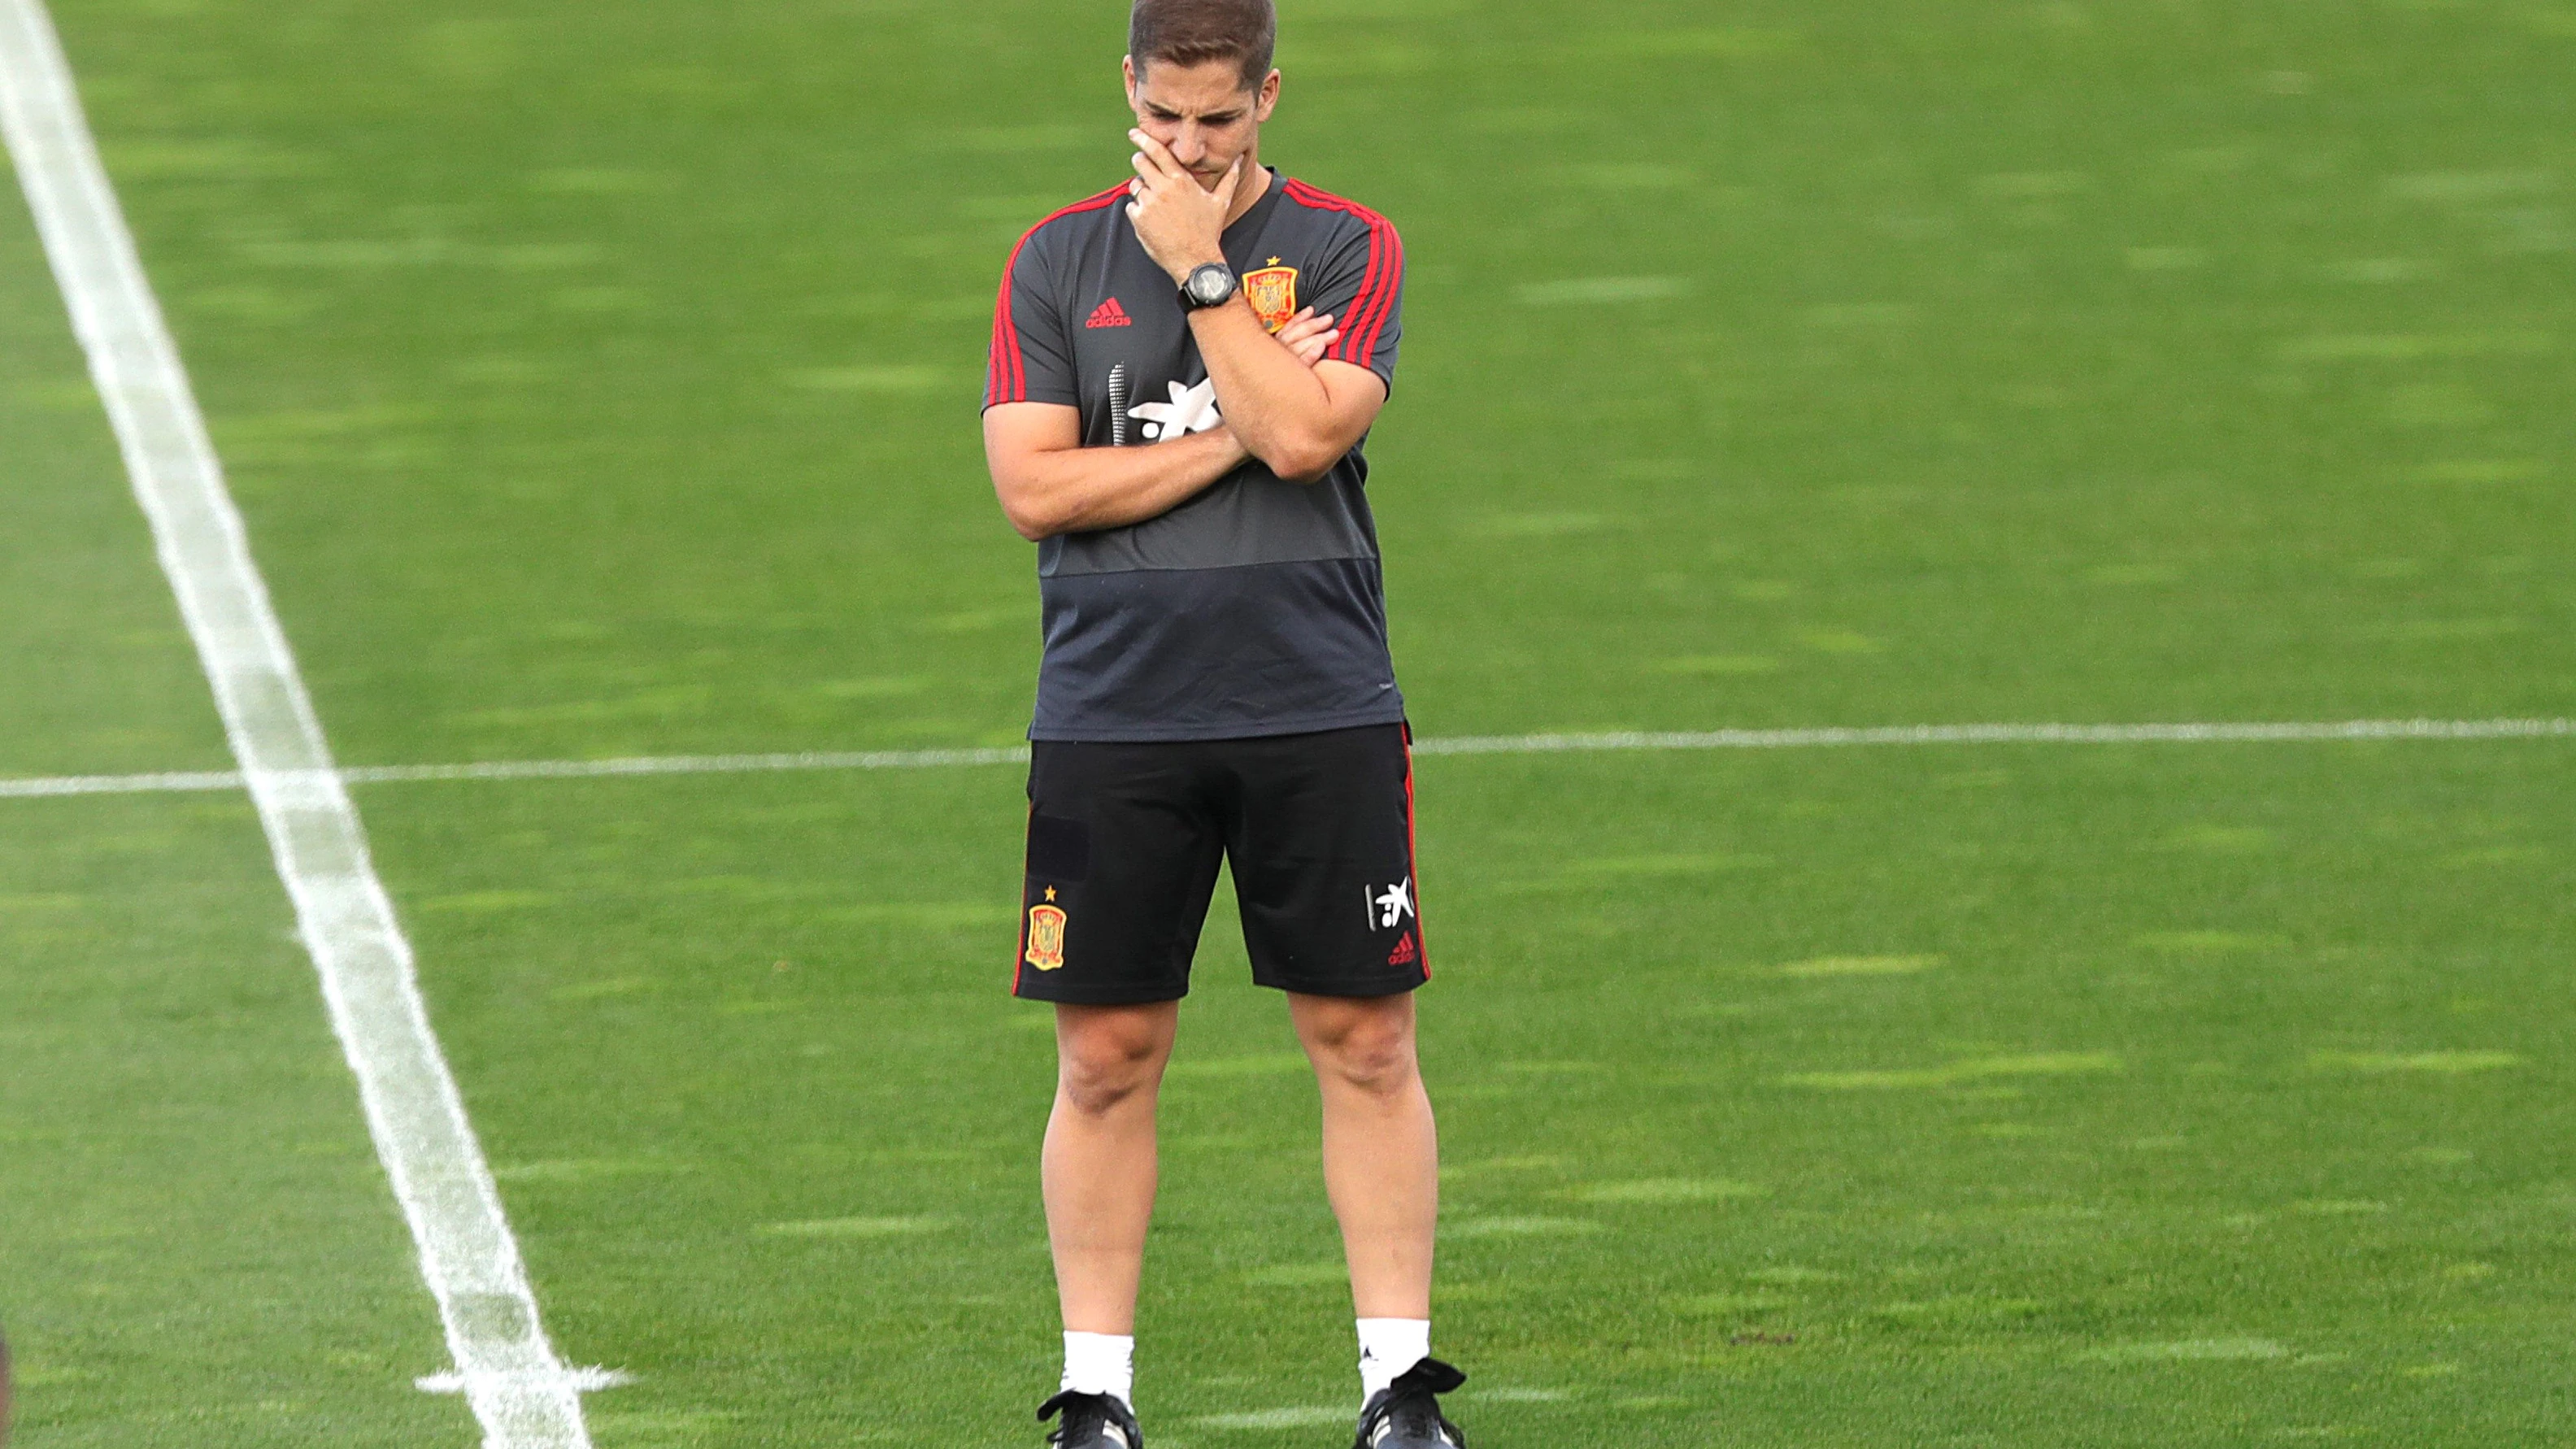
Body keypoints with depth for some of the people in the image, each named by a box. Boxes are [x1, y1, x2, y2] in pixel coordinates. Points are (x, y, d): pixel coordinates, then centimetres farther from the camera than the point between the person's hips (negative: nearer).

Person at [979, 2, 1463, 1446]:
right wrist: (1238, 437, -8)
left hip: (1321, 713, -1)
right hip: (1113, 717, 1)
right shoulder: (1058, 260, 6)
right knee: (1107, 1057, 2)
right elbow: (1035, 486, -4)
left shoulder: (1347, 249, 2)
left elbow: (1304, 434, -14)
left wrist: (1199, 270, -11)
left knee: (1366, 1044, 1)